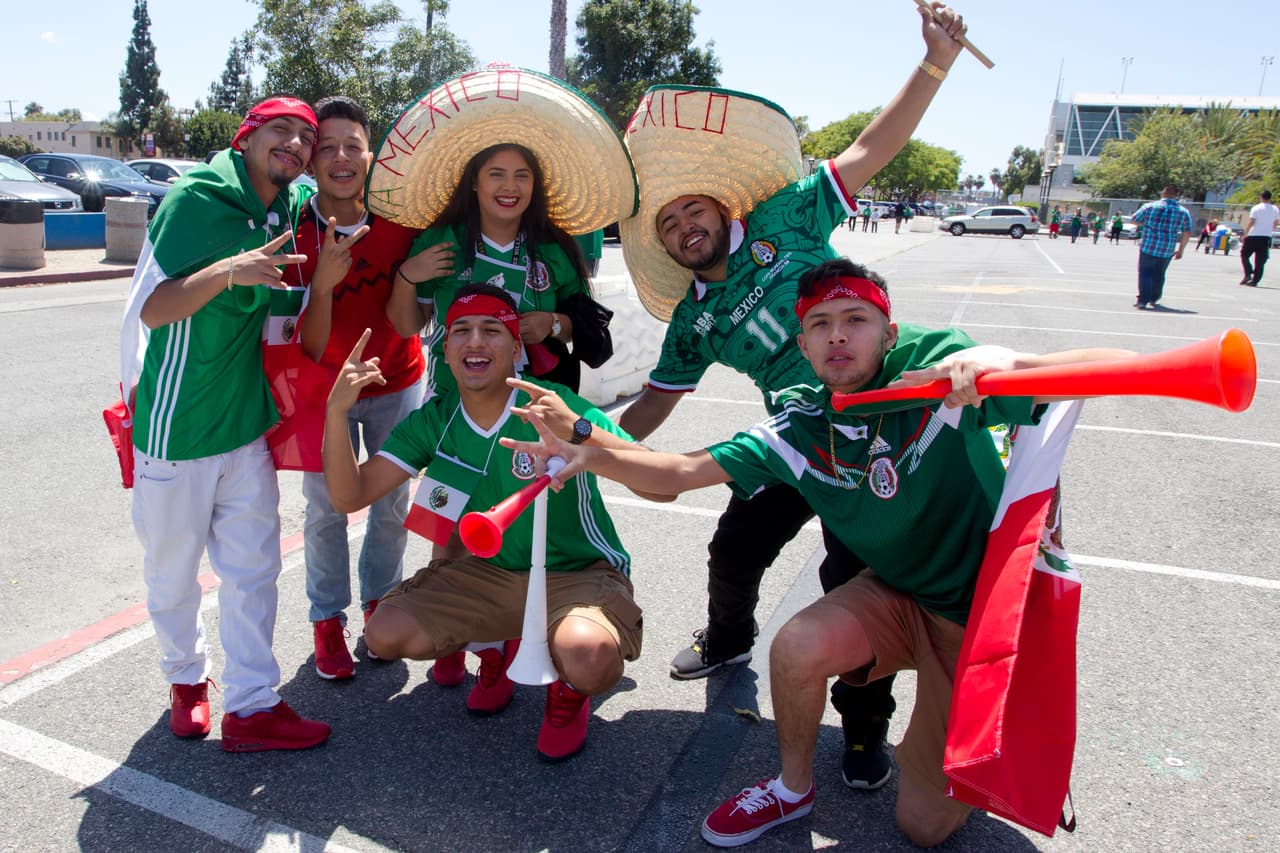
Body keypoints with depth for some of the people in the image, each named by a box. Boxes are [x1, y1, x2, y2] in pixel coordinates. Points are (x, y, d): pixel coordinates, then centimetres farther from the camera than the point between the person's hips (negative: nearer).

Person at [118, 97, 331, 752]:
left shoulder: (289, 208, 5)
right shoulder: (194, 198, -13)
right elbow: (150, 309, -18)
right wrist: (228, 270, -33)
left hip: (247, 421, 5)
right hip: (174, 422, -5)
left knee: (253, 567, 5)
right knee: (173, 568, 11)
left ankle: (251, 706, 14)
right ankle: (186, 678, 34)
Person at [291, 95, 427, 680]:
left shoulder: (401, 219, -16)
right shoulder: (295, 234, -19)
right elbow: (308, 351, -22)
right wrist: (323, 284, -37)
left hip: (396, 381, 2)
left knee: (392, 503, 10)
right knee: (327, 508, 3)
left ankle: (379, 602, 33)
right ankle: (328, 621, 22)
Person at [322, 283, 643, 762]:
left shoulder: (554, 407, -20)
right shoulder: (433, 422, -4)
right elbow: (350, 496, -9)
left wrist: (578, 431, -47)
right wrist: (337, 410, -25)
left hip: (579, 574, -5)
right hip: (491, 571, 5)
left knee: (589, 659, -36)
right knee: (385, 635, -9)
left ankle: (569, 688, 5)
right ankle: (498, 645, 20)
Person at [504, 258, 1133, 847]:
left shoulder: (944, 372, -23)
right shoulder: (799, 430, -9)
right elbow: (682, 471, -11)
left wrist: (1008, 362, -52)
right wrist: (589, 456, -28)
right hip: (899, 594, 4)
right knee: (798, 646, -27)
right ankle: (793, 787, 4)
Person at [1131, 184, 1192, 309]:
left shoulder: (1149, 207, -3)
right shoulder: (1184, 212, 4)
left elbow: (1134, 220, 6)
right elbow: (1187, 234, 7)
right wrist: (1180, 250, 16)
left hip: (1147, 248, -2)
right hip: (1167, 251, 3)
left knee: (1145, 273, 3)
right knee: (1159, 275, 18)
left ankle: (1142, 299, -11)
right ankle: (1153, 299, 30)